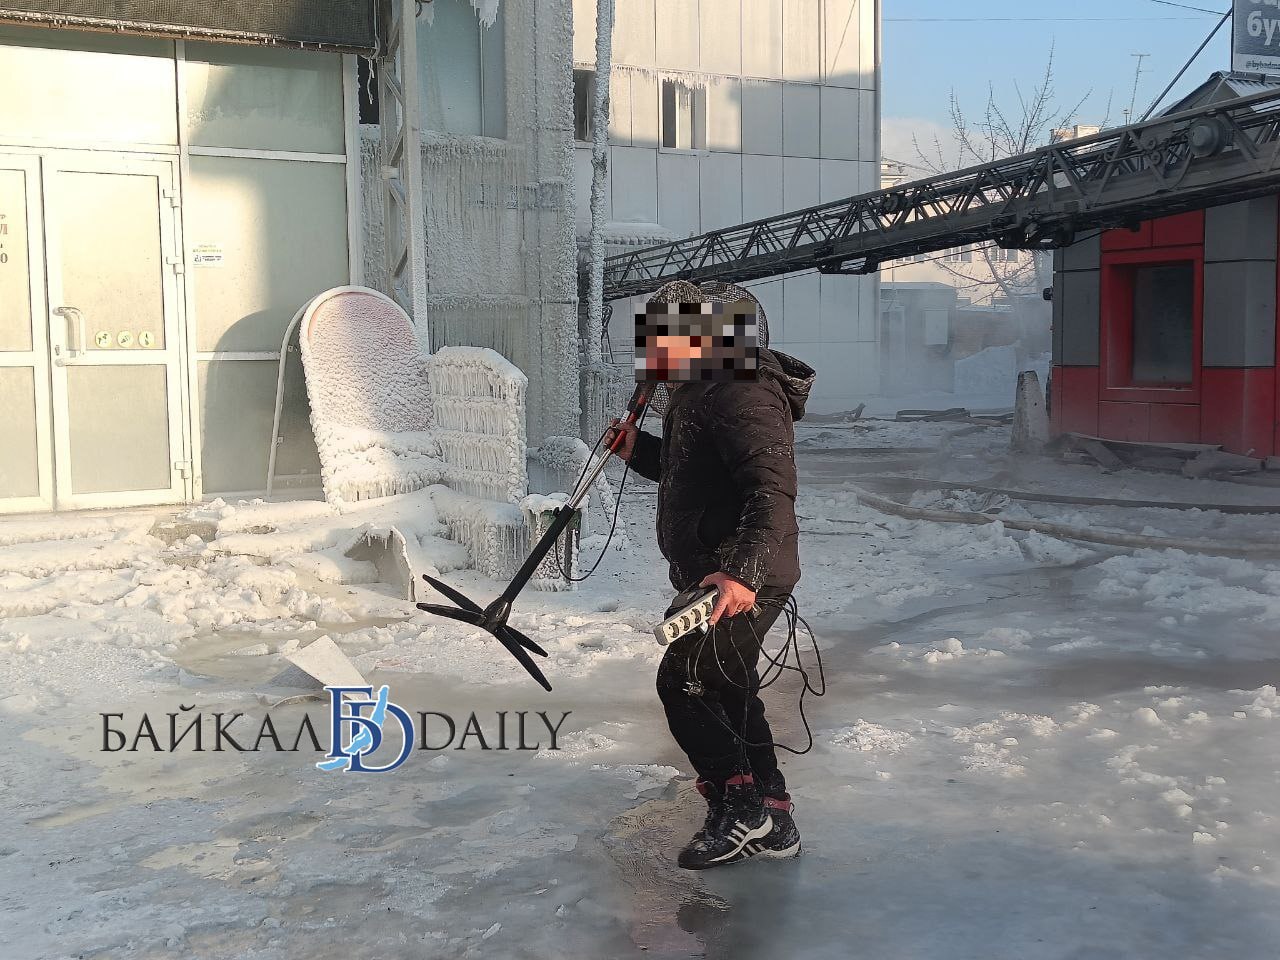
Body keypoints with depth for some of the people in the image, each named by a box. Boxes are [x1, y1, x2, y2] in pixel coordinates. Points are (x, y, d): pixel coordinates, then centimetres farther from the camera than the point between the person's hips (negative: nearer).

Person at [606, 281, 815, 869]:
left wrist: (743, 571, -42)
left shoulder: (742, 394, -21)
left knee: (682, 683, -8)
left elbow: (772, 491, -31)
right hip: (713, 575, 11)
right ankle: (770, 824, 28)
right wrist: (639, 451, 15)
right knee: (727, 693, 17)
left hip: (741, 583, -11)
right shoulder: (697, 392, 15)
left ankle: (740, 807, 4)